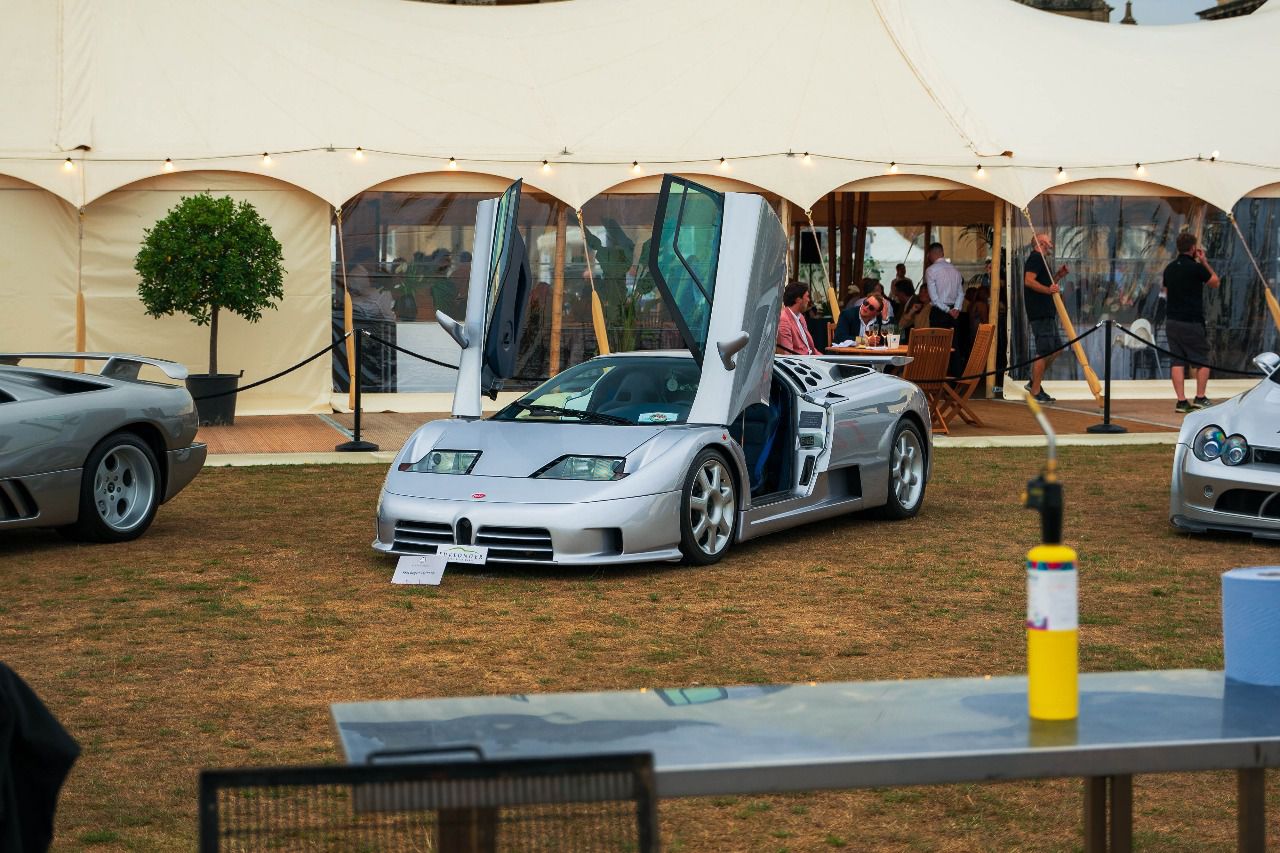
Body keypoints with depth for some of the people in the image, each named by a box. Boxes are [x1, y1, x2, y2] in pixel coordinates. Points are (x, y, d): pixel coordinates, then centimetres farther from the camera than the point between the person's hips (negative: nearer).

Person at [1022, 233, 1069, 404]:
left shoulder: (1041, 260, 24)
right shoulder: (1035, 258, -9)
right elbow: (1029, 281, -23)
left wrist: (1058, 276, 17)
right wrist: (1048, 290, -30)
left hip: (1047, 312, 11)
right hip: (1040, 313, -11)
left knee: (1056, 348, 14)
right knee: (1043, 352, -9)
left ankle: (1034, 383, 18)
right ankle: (1035, 391, -5)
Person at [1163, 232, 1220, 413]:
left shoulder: (1169, 269, 7)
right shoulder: (1196, 268, -13)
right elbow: (1215, 282, 2)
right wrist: (1205, 262, 10)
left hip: (1172, 320, 6)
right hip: (1192, 322, -6)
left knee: (1177, 361, 4)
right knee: (1202, 360, 7)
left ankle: (1181, 401, 0)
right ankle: (1200, 398, 5)